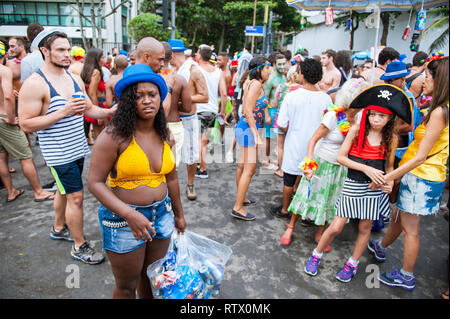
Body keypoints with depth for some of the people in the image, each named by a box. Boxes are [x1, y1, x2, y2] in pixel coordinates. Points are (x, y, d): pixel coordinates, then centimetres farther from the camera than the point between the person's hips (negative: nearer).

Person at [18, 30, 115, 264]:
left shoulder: (75, 78, 7)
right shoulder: (35, 84, -16)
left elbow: (90, 109, 12)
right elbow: (26, 124, -17)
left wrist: (110, 111, -8)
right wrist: (63, 112, -26)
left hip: (78, 148, 7)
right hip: (59, 153, -7)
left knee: (64, 190, 22)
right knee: (75, 196, -4)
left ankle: (58, 228, 44)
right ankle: (79, 247, 12)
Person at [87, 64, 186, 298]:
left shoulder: (164, 135, 2)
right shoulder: (114, 136, -16)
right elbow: (95, 182, -16)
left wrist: (179, 214, 19)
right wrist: (128, 214, -26)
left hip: (161, 213, 5)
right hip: (123, 218, -5)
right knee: (127, 286, 14)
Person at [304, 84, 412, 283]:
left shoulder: (391, 138, 2)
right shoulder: (357, 130, -6)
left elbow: (389, 166, 12)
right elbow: (341, 157, -8)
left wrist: (389, 181, -8)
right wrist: (366, 169, -16)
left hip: (375, 187, 3)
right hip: (353, 184, -2)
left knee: (365, 228, 12)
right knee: (336, 227, 0)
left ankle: (352, 265, 33)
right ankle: (316, 256, 23)